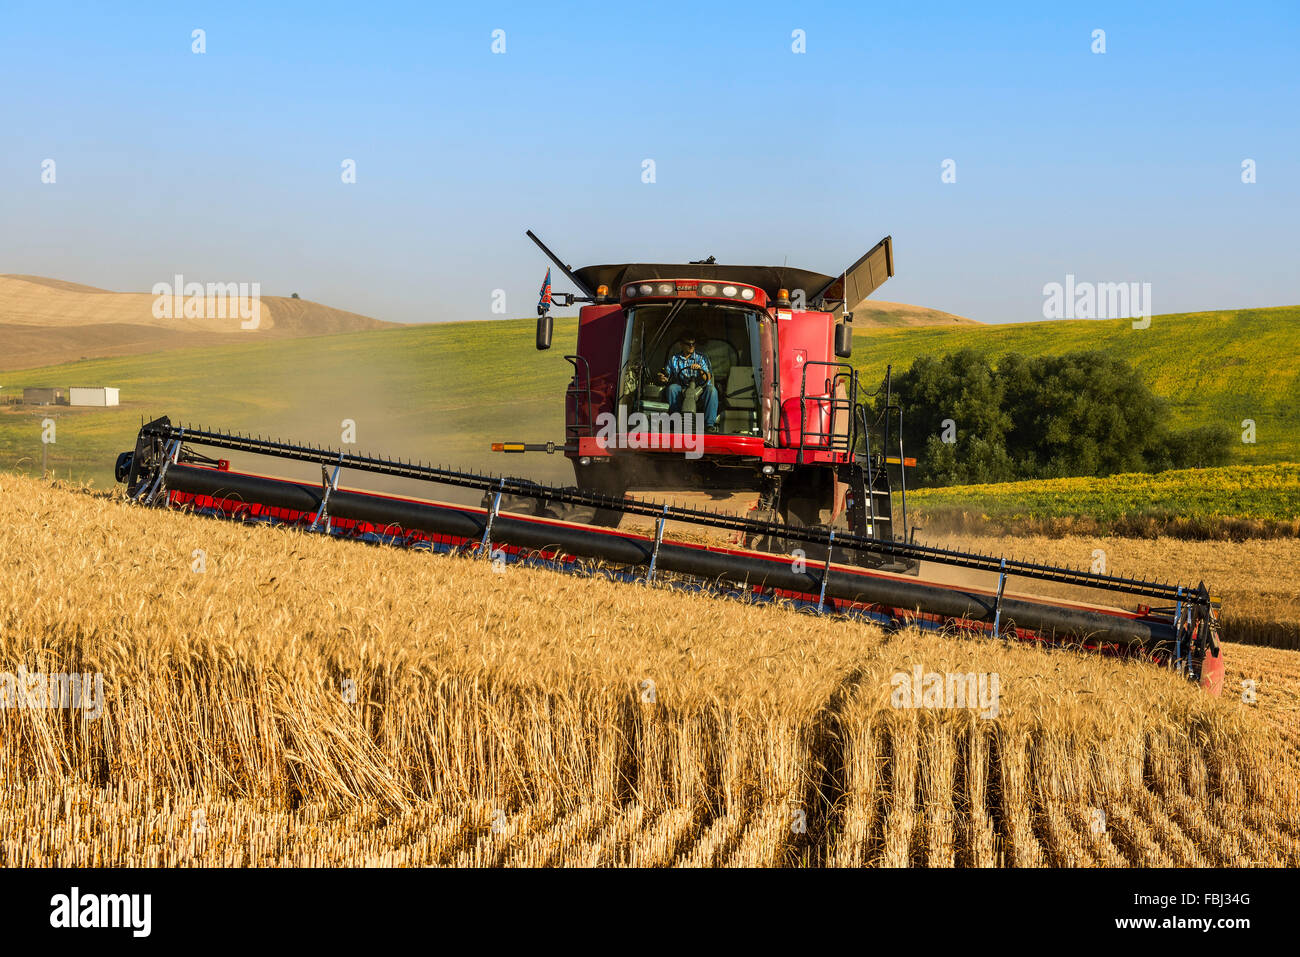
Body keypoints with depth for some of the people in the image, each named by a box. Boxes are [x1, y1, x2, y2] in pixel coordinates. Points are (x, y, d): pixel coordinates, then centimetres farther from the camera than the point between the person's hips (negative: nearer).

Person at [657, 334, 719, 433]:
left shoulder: (701, 358, 7)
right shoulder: (674, 359, 11)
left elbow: (707, 379, -2)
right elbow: (668, 375, 12)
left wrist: (700, 369, -22)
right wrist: (663, 378, -13)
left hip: (699, 390, -1)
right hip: (682, 391, 1)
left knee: (712, 389, -32)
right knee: (672, 387, -30)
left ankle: (710, 424, -35)